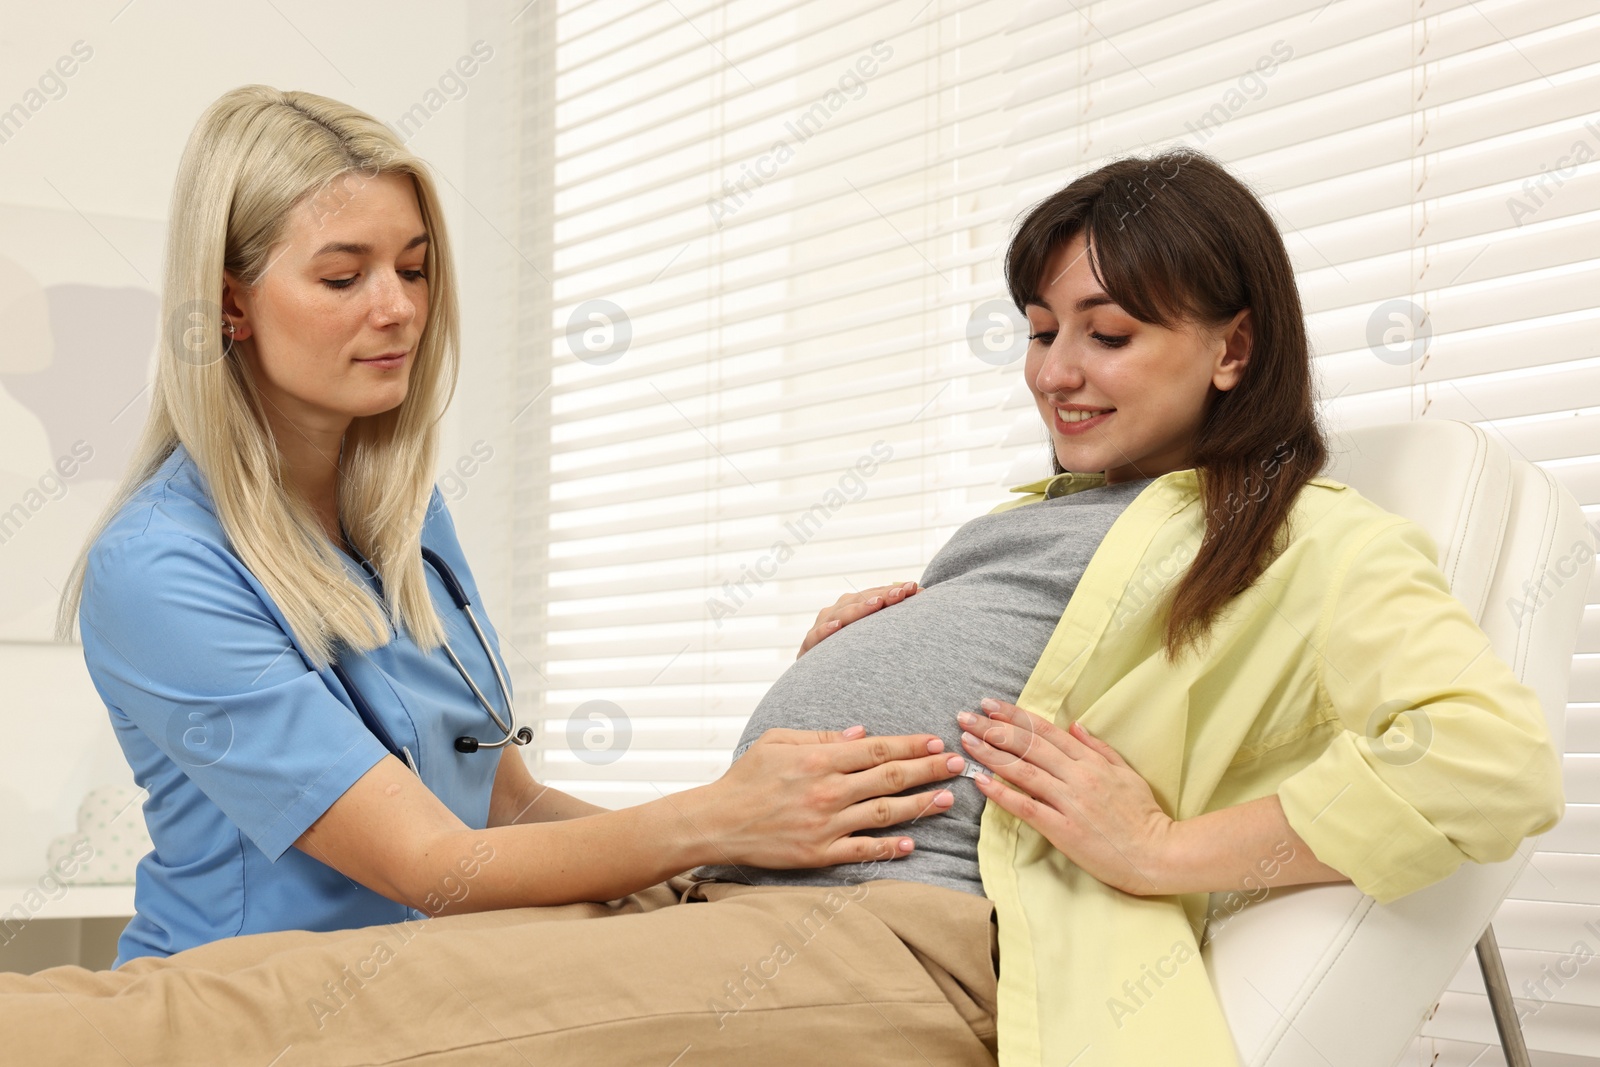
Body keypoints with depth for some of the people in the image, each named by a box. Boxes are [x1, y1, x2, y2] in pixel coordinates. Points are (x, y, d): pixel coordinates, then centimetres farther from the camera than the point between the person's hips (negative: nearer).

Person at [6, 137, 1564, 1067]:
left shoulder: (1314, 544, 5)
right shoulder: (1053, 507, 31)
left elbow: (1498, 761, -11)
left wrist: (1169, 850, -13)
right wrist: (867, 633, 14)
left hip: (923, 928, -8)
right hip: (717, 887, 8)